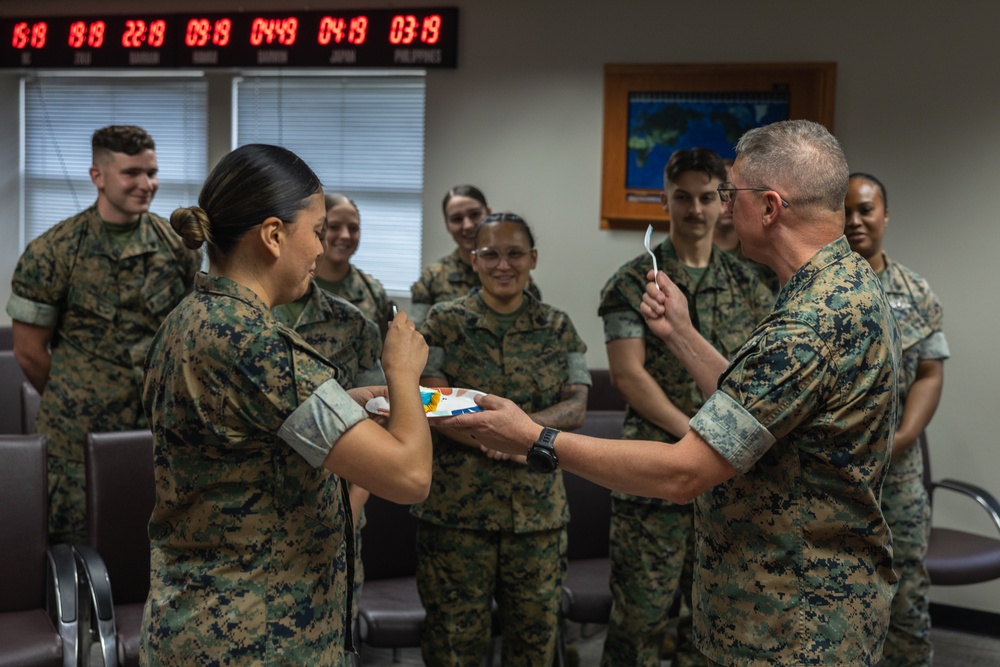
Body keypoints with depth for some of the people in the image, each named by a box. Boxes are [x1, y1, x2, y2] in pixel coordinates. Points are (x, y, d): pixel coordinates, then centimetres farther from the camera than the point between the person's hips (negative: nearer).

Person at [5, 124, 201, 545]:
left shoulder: (178, 246, 3)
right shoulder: (52, 253, -7)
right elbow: (30, 351, -1)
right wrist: (71, 404, 7)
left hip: (163, 432, 3)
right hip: (77, 443, -3)